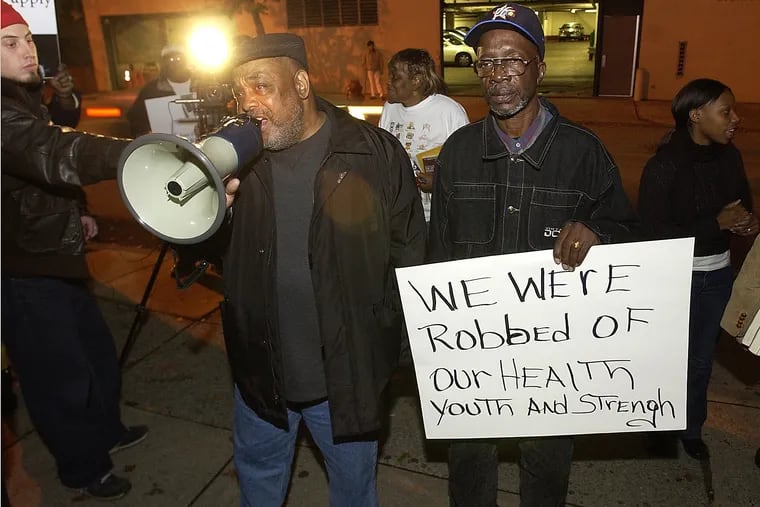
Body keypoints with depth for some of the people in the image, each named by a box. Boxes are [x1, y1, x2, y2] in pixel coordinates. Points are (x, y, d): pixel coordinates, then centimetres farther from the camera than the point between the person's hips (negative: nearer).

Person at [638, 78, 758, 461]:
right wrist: (717, 223, -22)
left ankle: (692, 429, 39)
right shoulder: (663, 167, -18)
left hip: (718, 275, 6)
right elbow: (653, 233, -20)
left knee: (702, 358, 19)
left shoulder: (729, 157, -1)